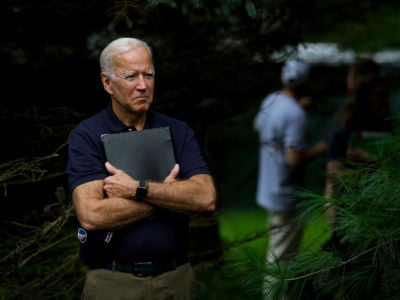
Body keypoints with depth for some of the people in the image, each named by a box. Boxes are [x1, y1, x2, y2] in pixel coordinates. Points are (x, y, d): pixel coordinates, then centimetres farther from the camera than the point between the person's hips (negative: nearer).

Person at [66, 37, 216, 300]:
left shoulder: (179, 132, 4)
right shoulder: (87, 136, -6)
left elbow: (206, 198, -10)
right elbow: (92, 215, -19)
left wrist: (138, 190, -18)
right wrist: (170, 194, -12)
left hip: (177, 278, 3)